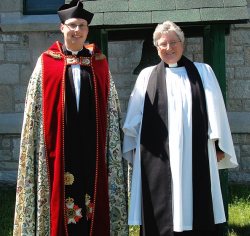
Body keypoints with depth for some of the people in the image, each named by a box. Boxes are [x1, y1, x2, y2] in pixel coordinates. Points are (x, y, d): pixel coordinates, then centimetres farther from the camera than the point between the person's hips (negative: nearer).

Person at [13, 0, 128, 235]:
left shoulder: (99, 63, 10)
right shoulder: (46, 63, 4)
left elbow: (111, 107, 11)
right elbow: (36, 109, 4)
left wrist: (112, 145, 6)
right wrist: (44, 145, -2)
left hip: (91, 145, 2)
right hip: (59, 146, -1)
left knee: (92, 196, 3)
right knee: (60, 205, 0)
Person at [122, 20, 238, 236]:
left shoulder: (203, 72, 11)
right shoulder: (147, 76, 11)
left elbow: (215, 109, 8)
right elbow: (134, 115, 11)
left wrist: (218, 145, 2)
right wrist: (134, 147, 6)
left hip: (195, 154, 0)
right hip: (157, 157, 0)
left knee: (197, 210, 1)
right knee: (160, 213, 0)